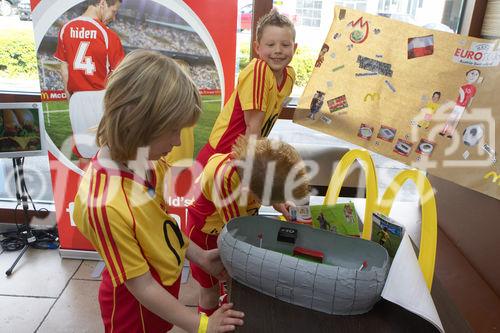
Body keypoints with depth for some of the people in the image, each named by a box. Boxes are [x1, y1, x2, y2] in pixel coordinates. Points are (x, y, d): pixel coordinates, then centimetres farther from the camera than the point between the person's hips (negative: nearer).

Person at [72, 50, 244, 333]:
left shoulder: (146, 160, -13)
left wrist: (199, 257, 3)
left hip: (168, 279, 7)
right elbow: (142, 287, -25)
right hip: (137, 305, -7)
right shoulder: (105, 204, -36)